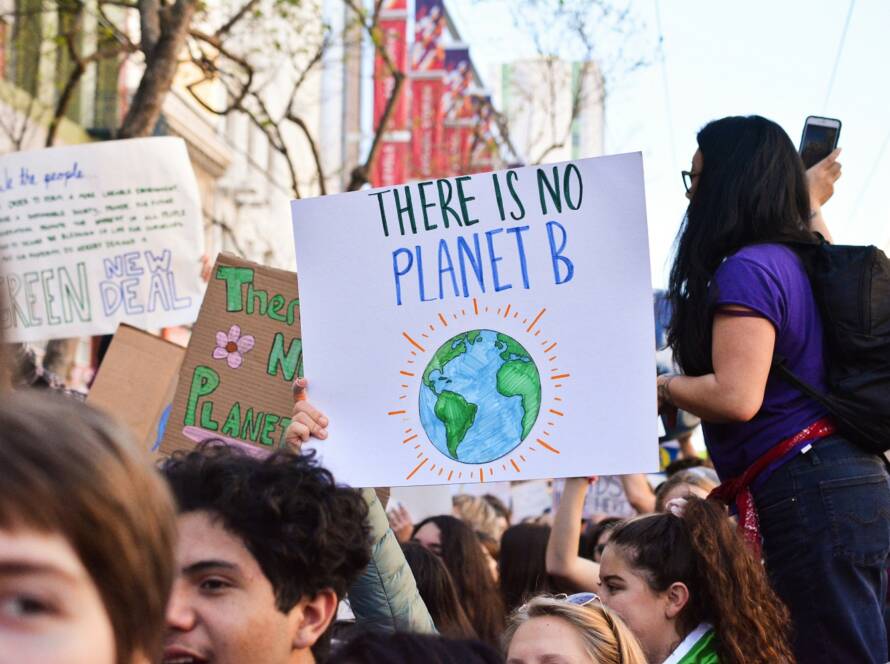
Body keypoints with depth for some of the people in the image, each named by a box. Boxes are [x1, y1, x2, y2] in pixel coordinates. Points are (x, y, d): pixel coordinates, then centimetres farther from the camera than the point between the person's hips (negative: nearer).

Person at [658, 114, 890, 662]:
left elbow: (736, 397, -21)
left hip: (804, 490, -10)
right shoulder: (804, 258, 15)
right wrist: (812, 204, 47)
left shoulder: (747, 268, -13)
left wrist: (662, 387, -4)